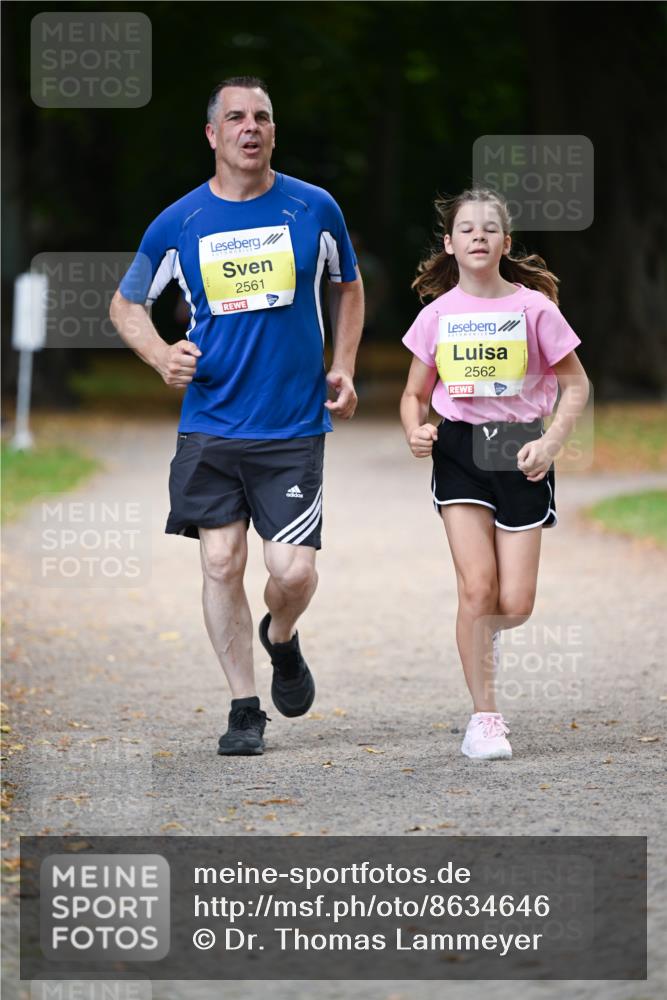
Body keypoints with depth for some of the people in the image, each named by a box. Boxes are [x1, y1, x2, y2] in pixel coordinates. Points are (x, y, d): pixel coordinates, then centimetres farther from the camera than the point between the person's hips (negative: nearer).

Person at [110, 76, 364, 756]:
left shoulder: (313, 209, 1)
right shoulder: (178, 223, 0)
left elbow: (347, 289, 18)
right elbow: (125, 303, 13)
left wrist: (342, 369, 7)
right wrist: (161, 355, -6)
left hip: (293, 425, -1)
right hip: (210, 424, 1)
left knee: (293, 572, -8)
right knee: (221, 563, -2)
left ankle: (280, 640, 27)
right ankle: (244, 707, 12)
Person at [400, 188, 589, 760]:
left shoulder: (533, 307, -4)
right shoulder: (437, 314, 2)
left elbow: (576, 384, 3)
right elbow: (415, 394, 13)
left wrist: (551, 443, -11)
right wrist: (415, 431, -8)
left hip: (519, 449, -1)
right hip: (459, 449, 1)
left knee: (515, 604, -5)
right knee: (477, 586, -13)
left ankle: (488, 631, 34)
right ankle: (485, 718, -2)